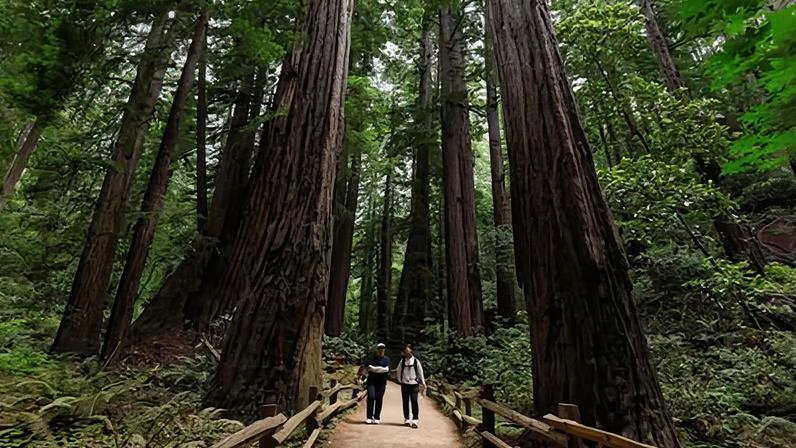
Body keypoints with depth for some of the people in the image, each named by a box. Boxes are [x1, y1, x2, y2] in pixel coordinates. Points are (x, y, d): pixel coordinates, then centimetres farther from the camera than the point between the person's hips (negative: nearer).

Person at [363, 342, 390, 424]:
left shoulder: (386, 359, 5)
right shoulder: (371, 358, 6)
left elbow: (387, 369, -10)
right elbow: (368, 367, -9)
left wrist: (374, 369, -12)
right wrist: (381, 369, -13)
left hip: (381, 381, 0)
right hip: (371, 380, 0)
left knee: (379, 399, 1)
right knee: (371, 397, -9)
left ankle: (377, 417, 12)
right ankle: (369, 417, 3)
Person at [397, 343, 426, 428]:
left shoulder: (416, 361, -3)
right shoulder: (402, 361, 1)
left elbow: (420, 372, 4)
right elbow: (399, 371, 12)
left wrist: (423, 384, 7)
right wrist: (400, 380, 9)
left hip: (414, 384, -2)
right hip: (404, 384, 2)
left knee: (414, 402, -9)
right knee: (405, 402, 8)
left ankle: (415, 420, -2)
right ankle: (407, 419, 21)